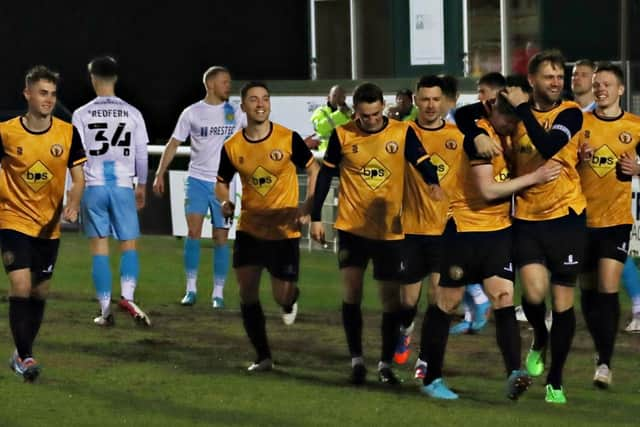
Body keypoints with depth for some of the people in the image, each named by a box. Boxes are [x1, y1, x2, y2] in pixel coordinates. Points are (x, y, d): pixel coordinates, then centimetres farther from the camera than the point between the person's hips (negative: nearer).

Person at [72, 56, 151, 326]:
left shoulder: (81, 114, -1)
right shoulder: (132, 113, 3)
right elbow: (142, 154, 6)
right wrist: (142, 186, 19)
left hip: (94, 186, -1)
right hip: (123, 185, 1)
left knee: (99, 248, 3)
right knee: (129, 244, 8)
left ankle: (105, 310, 1)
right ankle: (127, 297, -13)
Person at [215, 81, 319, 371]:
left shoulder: (288, 139, -10)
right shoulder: (232, 147, -4)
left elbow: (313, 169, 2)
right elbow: (221, 182, 10)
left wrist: (308, 205, -10)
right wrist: (225, 202, -12)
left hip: (284, 230, -2)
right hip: (249, 228, 2)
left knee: (281, 296, -1)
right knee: (247, 294, -5)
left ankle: (291, 300, 39)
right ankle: (263, 357, 7)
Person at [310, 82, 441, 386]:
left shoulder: (402, 133, -4)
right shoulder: (342, 135, -2)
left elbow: (422, 162, -13)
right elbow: (325, 175, 5)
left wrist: (434, 183, -36)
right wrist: (315, 218, 3)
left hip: (390, 230, 0)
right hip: (351, 227, 0)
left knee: (391, 298, 3)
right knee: (351, 293, -6)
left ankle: (386, 364, 15)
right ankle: (357, 359, 7)